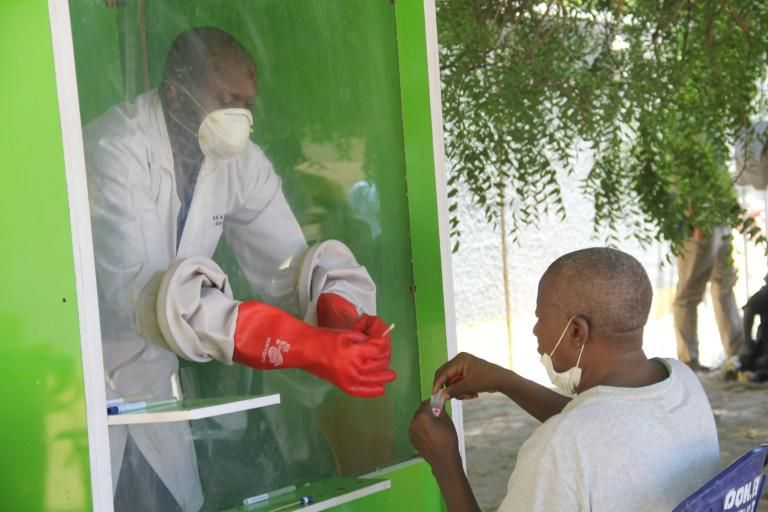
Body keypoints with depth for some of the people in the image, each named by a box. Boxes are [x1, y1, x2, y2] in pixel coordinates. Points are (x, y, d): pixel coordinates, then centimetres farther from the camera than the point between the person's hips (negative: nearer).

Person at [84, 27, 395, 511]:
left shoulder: (241, 160, -5)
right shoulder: (116, 147, -26)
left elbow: (287, 263, -6)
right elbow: (132, 287, -38)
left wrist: (345, 318, -31)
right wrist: (303, 347, -46)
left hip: (148, 380, 6)